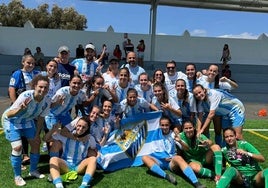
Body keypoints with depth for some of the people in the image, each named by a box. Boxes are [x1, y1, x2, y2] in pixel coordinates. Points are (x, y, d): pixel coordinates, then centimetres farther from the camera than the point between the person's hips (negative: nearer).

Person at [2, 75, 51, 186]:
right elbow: (8, 115, -36)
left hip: (27, 121, 6)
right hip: (11, 121, -5)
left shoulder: (47, 101, -21)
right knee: (17, 147, -16)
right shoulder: (26, 96, -37)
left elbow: (41, 118, -5)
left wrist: (37, 134, 0)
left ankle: (33, 170, 29)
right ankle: (17, 176, 4)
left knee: (36, 143, 7)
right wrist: (21, 109, -56)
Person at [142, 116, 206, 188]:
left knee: (178, 158, -36)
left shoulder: (173, 135, 4)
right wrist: (164, 158, -7)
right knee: (145, 157, -25)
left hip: (172, 162, -2)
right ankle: (166, 176, -37)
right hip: (160, 161, 2)